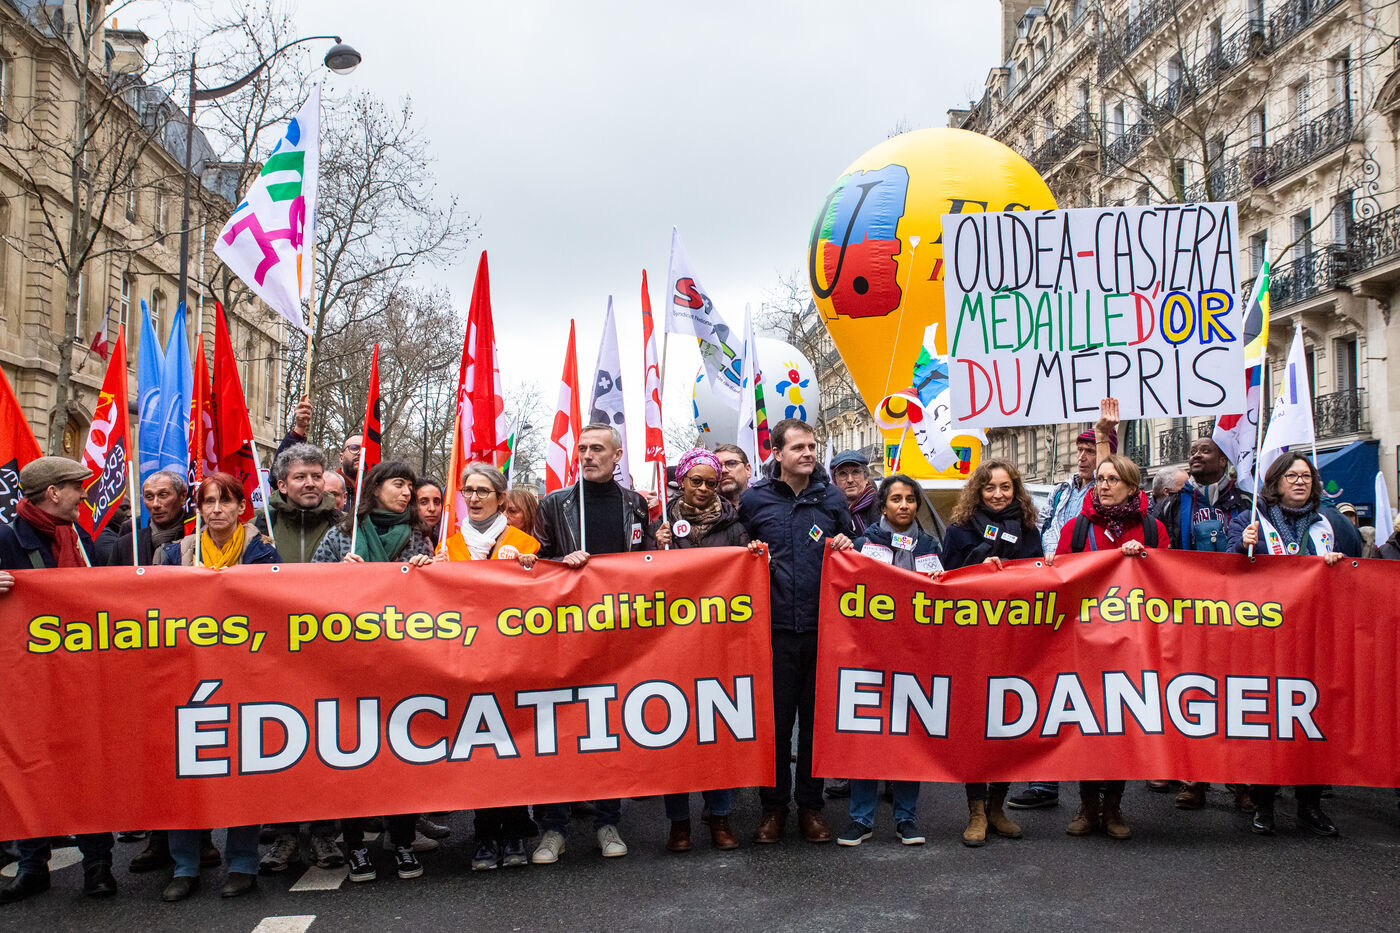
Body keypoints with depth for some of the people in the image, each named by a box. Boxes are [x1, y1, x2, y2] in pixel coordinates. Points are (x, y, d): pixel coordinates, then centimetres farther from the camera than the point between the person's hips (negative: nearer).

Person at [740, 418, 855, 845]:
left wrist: (846, 547, -1)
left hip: (823, 627, 2)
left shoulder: (832, 498, 8)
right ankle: (774, 805, 18)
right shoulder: (754, 499, 3)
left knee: (817, 717, 9)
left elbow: (852, 549, 21)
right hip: (775, 629, -1)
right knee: (775, 719, 4)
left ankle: (810, 805, 22)